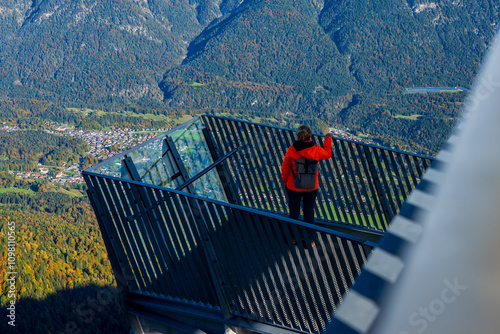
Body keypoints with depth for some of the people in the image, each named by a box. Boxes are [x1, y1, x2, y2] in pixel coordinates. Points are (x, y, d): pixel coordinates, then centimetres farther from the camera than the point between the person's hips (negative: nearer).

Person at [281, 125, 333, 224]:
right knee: (309, 212, 12)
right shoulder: (316, 149, -12)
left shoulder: (291, 150, -14)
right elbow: (328, 154, 11)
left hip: (293, 186, 0)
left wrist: (285, 182, 12)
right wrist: (327, 138, 22)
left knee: (293, 213, 11)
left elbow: (285, 169, -4)